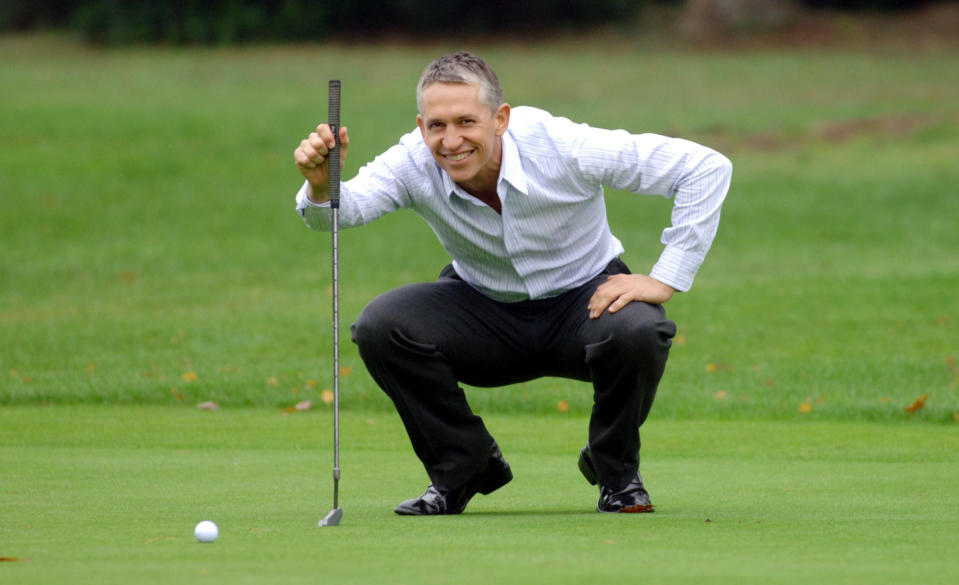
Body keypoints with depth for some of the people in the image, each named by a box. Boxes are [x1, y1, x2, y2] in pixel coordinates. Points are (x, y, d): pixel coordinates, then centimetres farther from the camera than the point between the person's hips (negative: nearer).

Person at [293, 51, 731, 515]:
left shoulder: (562, 147, -27)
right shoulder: (415, 163, -20)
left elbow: (706, 166, -24)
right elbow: (349, 207, -37)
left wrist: (665, 280, -26)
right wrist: (321, 186, -61)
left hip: (585, 299, -2)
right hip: (484, 311, 2)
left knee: (637, 331, -36)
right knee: (379, 326, -24)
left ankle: (616, 470, -5)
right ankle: (462, 469, -1)